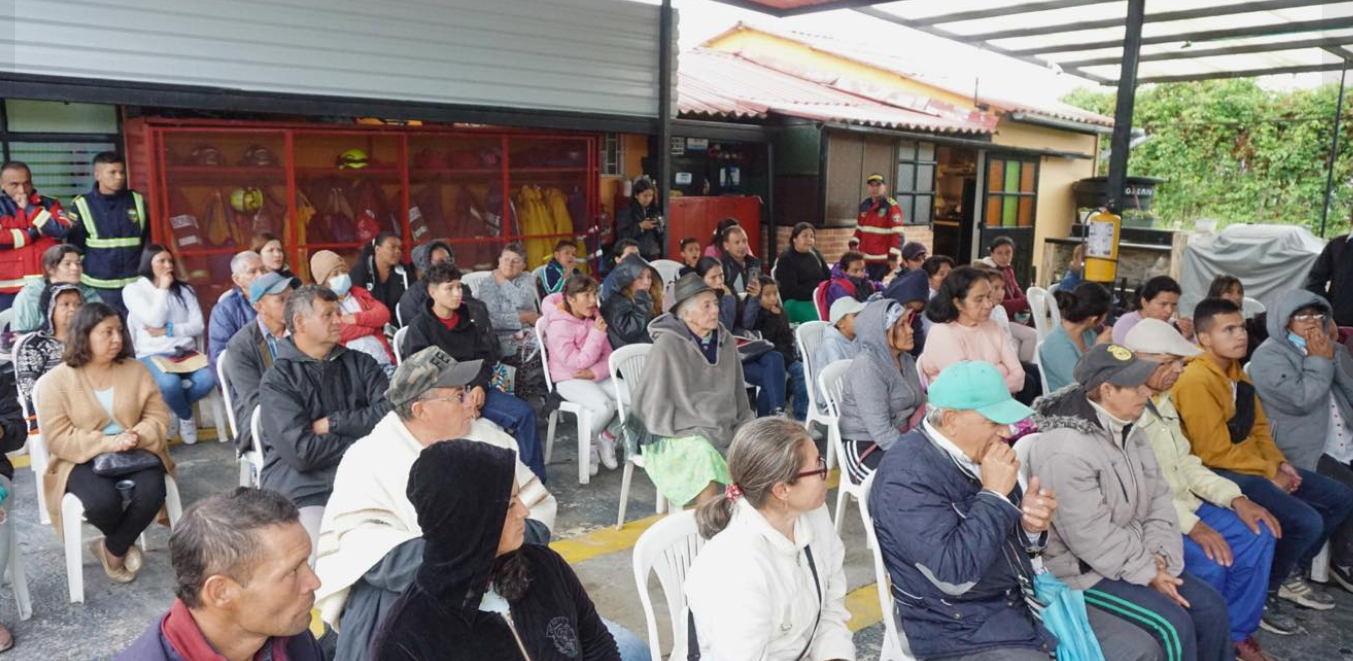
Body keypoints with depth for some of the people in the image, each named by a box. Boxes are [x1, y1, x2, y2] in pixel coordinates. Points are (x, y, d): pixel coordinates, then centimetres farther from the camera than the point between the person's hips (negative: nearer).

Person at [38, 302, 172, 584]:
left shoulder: (136, 370, 6)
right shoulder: (56, 380, -3)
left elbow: (158, 417, 3)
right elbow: (58, 438, -10)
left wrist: (136, 437, -18)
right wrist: (106, 444, -22)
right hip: (81, 461, -2)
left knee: (151, 491, -28)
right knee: (103, 500, -33)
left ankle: (112, 549, 0)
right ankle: (126, 546, 4)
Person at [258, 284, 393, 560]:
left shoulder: (360, 363, 13)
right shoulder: (277, 379, 1)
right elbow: (301, 452, -10)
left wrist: (332, 423, -6)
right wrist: (365, 442, -2)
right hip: (304, 492, -3)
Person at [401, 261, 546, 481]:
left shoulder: (469, 319, 14)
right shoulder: (420, 327, -2)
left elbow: (485, 357, 13)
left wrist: (480, 386, -7)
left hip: (475, 388, 5)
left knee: (525, 413, -13)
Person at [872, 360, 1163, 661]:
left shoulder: (977, 452, 5)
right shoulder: (907, 475, -23)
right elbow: (954, 575, -29)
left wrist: (1031, 526, -8)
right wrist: (994, 495, -24)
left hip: (1023, 599, 8)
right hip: (962, 628, -8)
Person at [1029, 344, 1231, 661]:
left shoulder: (1127, 429, 4)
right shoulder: (1066, 451, -28)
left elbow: (1157, 495, 7)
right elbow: (1090, 536, -26)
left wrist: (1158, 556, -8)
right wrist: (1146, 572, -16)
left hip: (1134, 555, 9)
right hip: (1084, 567, -9)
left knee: (1211, 607, 3)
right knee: (1174, 624, -18)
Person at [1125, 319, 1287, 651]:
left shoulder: (1163, 402, 12)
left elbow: (1185, 464, 15)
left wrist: (1236, 498, 2)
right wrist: (1192, 526, -28)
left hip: (1184, 504, 10)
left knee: (1257, 535, 0)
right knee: (1211, 560, -25)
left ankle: (1237, 632, 14)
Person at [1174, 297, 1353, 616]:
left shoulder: (1237, 372, 10)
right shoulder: (1196, 381, -21)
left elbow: (1259, 426, 18)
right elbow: (1217, 452, -22)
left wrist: (1280, 462, 2)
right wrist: (1271, 474, -12)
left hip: (1254, 466, 10)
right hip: (1219, 474, -10)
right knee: (1306, 522, -22)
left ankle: (1288, 574, 23)